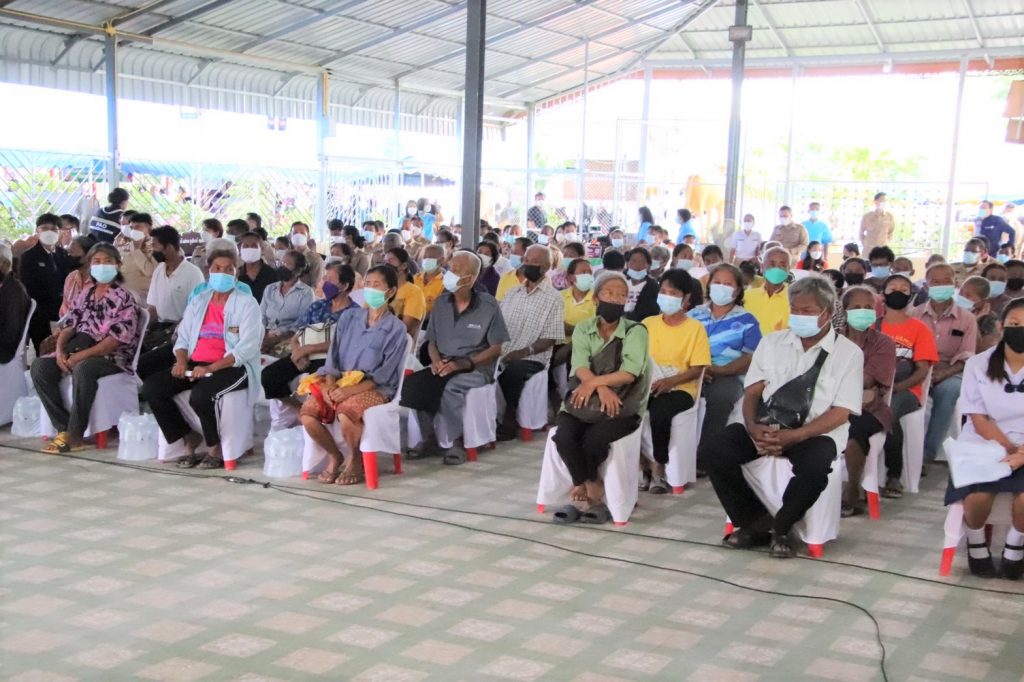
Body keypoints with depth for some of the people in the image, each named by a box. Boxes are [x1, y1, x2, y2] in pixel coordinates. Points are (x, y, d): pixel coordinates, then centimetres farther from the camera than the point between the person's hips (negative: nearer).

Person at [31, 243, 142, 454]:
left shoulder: (124, 298, -6)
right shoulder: (85, 292, 15)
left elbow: (117, 339, -15)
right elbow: (69, 324, 12)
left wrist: (82, 355, -21)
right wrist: (60, 350, -8)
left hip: (112, 358, -7)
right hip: (79, 351, 7)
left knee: (83, 368, -38)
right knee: (40, 366, -14)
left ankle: (74, 435, -26)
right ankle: (63, 427, -16)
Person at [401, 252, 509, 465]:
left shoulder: (488, 306, -5)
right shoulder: (441, 303, 8)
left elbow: (496, 348, -5)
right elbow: (431, 341, 15)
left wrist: (464, 363, -17)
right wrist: (436, 360, -8)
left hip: (476, 368, -4)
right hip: (444, 366, 5)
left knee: (451, 387, -37)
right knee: (411, 383, -24)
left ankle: (457, 442, -15)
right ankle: (429, 439, -9)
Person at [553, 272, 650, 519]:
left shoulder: (636, 331, 0)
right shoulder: (582, 329, 9)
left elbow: (629, 373, -13)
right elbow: (580, 367, -8)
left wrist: (594, 382, -22)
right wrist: (602, 387, -26)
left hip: (621, 406, -2)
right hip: (583, 401, 3)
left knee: (593, 438, -31)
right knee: (564, 435, -27)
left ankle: (583, 488, -1)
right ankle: (592, 490, -5)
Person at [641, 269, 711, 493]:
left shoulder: (695, 328, 1)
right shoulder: (648, 323, 13)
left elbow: (697, 369, -4)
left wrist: (670, 381, -20)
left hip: (680, 389, -3)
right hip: (648, 386, 4)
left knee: (659, 412, -36)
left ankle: (659, 469, -13)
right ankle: (641, 465, -9)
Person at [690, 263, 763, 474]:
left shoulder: (746, 321, 10)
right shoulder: (694, 314, 19)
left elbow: (750, 359, 1)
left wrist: (718, 371, -14)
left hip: (728, 376, -2)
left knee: (721, 395, -38)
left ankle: (703, 459, -26)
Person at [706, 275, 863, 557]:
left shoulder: (849, 352, 0)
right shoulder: (771, 343, 12)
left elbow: (840, 413, -7)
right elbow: (752, 392, 7)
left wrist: (795, 435, -21)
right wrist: (753, 427, -16)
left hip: (814, 432, -3)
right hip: (765, 426, 3)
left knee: (814, 467, -36)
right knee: (718, 453, -21)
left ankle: (780, 527, -9)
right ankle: (753, 523, -4)